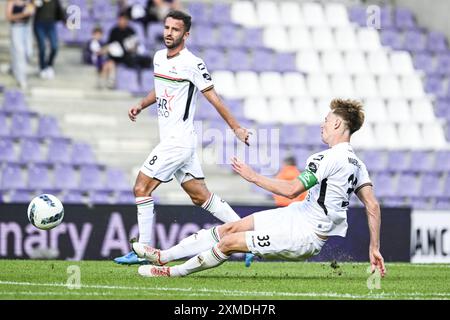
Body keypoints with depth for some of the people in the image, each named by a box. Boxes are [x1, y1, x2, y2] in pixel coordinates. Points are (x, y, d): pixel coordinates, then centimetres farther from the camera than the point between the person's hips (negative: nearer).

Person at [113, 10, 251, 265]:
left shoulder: (192, 64, -13)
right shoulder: (159, 57, 11)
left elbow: (212, 97, -10)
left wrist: (236, 128, -10)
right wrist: (141, 106, 14)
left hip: (179, 140, -9)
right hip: (171, 139, 9)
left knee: (142, 188, -9)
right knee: (200, 196, 11)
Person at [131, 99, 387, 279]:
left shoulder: (331, 158, -22)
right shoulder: (356, 163, 7)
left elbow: (291, 190, -25)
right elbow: (373, 206, 6)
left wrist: (253, 176, -13)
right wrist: (375, 249, 10)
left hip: (304, 236, -9)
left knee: (229, 242, -6)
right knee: (231, 228, 9)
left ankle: (174, 272, 11)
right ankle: (163, 256, 14)